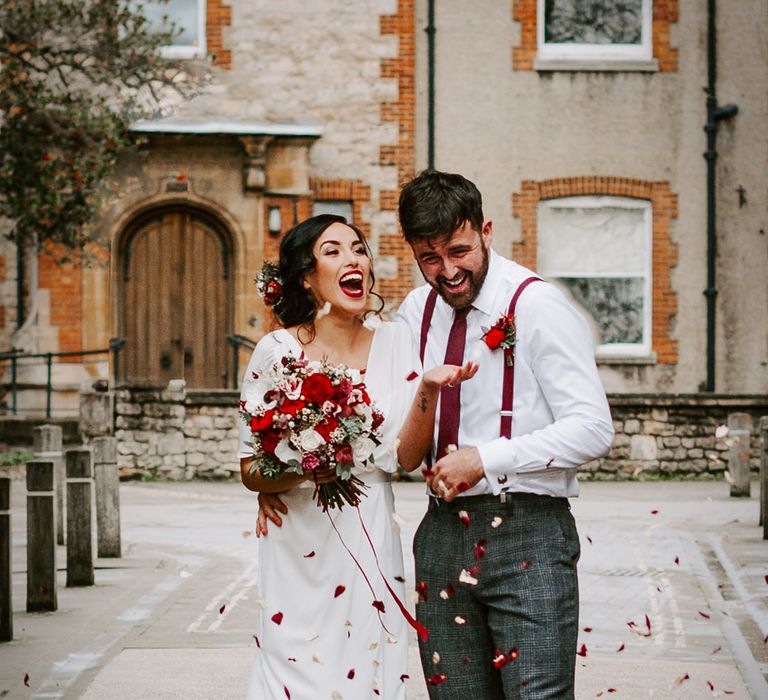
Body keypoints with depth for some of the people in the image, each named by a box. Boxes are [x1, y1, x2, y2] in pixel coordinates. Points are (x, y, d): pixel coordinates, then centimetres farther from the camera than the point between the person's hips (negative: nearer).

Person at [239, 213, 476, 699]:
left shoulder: (394, 341, 3)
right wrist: (300, 471, -21)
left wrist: (430, 390, -18)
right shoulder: (278, 351, -5)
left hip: (370, 545, 2)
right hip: (299, 548, -2)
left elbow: (404, 458, -3)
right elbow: (250, 471, -1)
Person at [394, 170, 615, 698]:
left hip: (527, 537, -6)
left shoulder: (537, 307, -9)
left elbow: (592, 430, -14)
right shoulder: (418, 311, 10)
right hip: (443, 533, 6)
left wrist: (486, 459, -19)